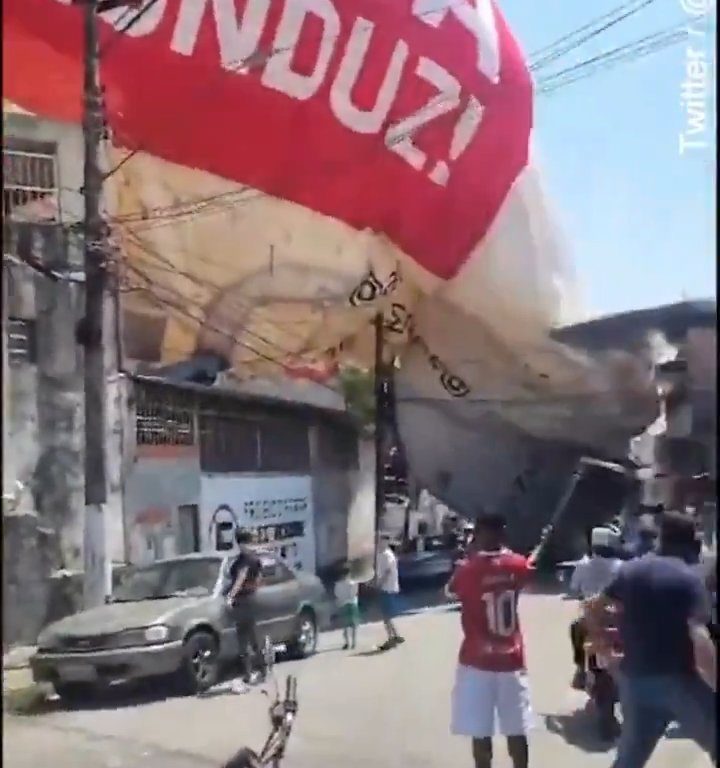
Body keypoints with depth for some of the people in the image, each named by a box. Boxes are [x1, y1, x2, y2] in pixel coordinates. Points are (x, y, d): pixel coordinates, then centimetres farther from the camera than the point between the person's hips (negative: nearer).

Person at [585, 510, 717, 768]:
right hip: (678, 680, -5)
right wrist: (714, 682, -17)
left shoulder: (630, 570, 7)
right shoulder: (689, 579, -9)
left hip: (635, 680, 5)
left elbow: (592, 608, 12)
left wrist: (602, 641, 26)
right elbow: (699, 638, -20)